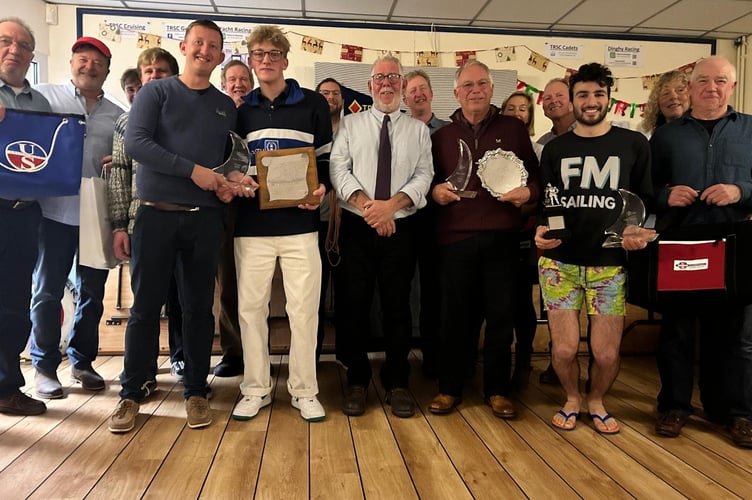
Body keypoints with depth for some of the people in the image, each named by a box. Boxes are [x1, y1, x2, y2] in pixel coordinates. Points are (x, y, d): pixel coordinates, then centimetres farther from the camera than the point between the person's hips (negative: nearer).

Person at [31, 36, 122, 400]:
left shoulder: (117, 115, 12)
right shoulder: (45, 96, 5)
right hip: (55, 211, -2)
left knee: (93, 293, 10)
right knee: (48, 291, 5)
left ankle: (82, 361, 25)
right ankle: (44, 366, 19)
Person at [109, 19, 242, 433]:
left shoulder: (226, 107, 14)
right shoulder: (156, 92, 4)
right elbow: (135, 142, -10)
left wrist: (228, 183, -6)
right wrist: (193, 170, -16)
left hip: (205, 218, 2)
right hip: (156, 213, -2)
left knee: (198, 307, 7)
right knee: (145, 306, 3)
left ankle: (195, 391, 18)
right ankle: (131, 394, 16)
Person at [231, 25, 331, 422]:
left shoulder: (313, 104, 6)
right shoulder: (240, 110, 14)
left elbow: (327, 157, 8)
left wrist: (321, 188, -11)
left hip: (299, 223, -2)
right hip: (252, 224, 3)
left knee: (304, 308, 1)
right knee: (250, 307, 6)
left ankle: (304, 390, 16)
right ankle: (256, 389, 21)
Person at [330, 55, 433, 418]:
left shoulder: (418, 130, 11)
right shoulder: (350, 124, 10)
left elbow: (424, 174, 1)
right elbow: (338, 168, -2)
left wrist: (392, 204, -16)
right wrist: (367, 204, -16)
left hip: (401, 228, 1)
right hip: (357, 227, 0)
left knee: (398, 306, 6)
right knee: (354, 304, 3)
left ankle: (397, 384, 18)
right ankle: (356, 381, 17)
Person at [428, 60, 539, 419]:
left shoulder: (513, 129, 11)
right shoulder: (441, 136, 13)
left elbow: (536, 175, 11)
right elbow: (428, 180, 17)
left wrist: (528, 192, -9)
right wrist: (434, 190, -4)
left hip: (501, 237, 0)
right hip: (455, 237, 1)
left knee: (501, 314, 4)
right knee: (455, 313, 6)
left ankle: (497, 390, 19)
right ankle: (449, 387, 20)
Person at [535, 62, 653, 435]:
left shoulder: (634, 144, 5)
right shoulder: (554, 149, 9)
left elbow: (646, 201, 9)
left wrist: (641, 233, -10)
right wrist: (540, 231, -7)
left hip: (609, 263, 0)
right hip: (559, 262, 1)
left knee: (607, 354, 2)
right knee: (564, 350, 1)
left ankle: (596, 402, 32)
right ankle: (572, 400, 31)